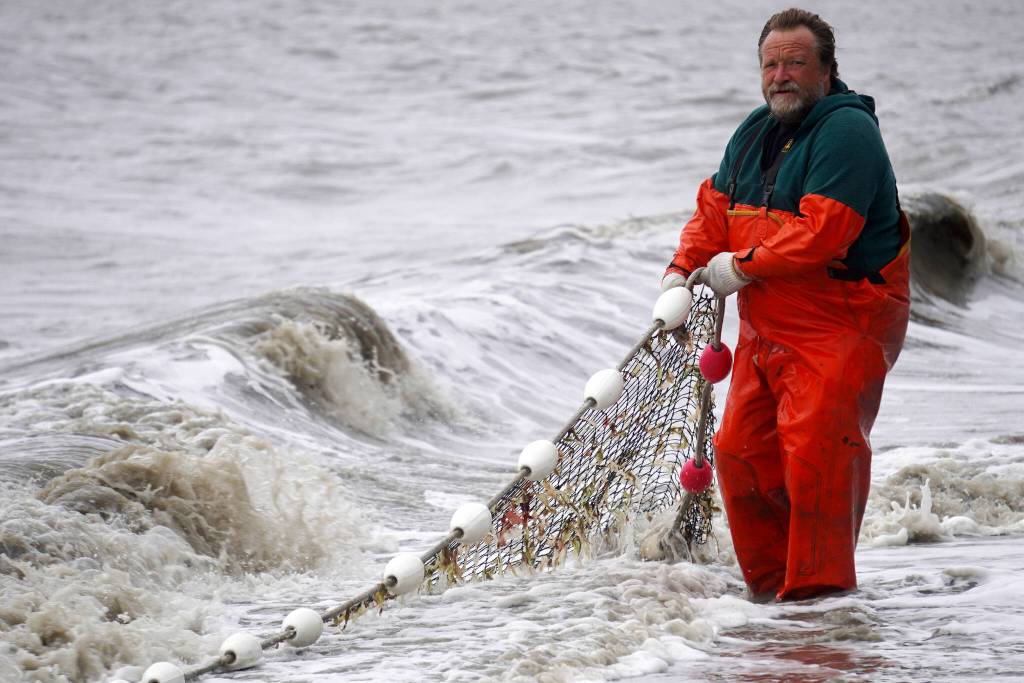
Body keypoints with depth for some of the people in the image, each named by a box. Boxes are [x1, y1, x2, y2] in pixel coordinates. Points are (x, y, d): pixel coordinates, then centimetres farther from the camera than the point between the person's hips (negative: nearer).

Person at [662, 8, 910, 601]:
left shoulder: (847, 131, -15)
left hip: (842, 325, -9)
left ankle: (821, 586, -12)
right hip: (767, 328, 9)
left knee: (814, 449, -18)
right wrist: (682, 271, 0)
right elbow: (716, 208, 17)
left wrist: (741, 267, -17)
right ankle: (770, 578, 19)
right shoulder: (756, 132, 13)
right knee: (742, 450, 7)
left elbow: (822, 231, -24)